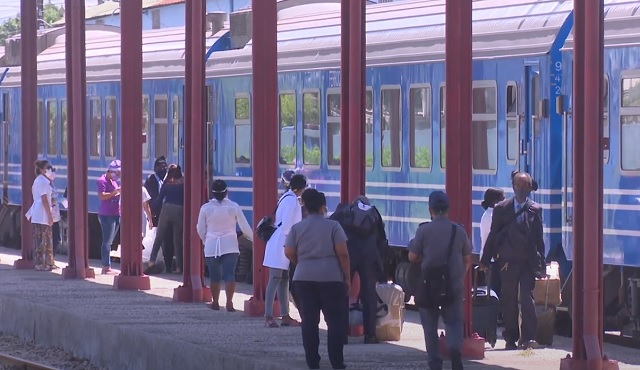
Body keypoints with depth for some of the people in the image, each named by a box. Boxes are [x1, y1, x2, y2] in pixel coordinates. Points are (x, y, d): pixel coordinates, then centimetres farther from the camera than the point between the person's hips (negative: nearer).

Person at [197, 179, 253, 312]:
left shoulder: (206, 208, -2)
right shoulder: (233, 207, -4)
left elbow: (201, 229, 6)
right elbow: (244, 227, 0)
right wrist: (253, 238, 18)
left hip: (211, 246, 1)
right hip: (230, 246, -1)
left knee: (214, 276, 12)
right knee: (229, 274, -6)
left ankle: (215, 303, 19)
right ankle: (229, 302, -19)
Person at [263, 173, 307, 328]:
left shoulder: (288, 198, 14)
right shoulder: (291, 200, -14)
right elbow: (286, 224, -19)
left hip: (283, 246, 10)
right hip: (280, 246, -10)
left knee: (284, 280, 10)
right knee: (275, 279, -9)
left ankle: (285, 316, 13)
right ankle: (268, 316, -10)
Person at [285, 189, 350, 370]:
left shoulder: (297, 228, 5)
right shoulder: (333, 226, -3)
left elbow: (289, 252, 3)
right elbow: (342, 253, -7)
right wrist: (347, 277, 1)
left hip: (304, 278, 3)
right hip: (331, 278, -3)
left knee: (309, 321, 6)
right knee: (335, 320, 3)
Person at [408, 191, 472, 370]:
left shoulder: (424, 230, -8)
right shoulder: (459, 230, 0)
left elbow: (412, 257, -3)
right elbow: (467, 259, 8)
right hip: (454, 284, 1)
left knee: (430, 325, 9)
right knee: (453, 320, 7)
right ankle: (455, 347, -22)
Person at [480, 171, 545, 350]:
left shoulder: (535, 210, 5)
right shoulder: (502, 208, 5)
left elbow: (539, 238, 6)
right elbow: (493, 235, 7)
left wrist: (540, 262, 1)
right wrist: (485, 260, 6)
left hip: (528, 261, -1)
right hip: (508, 261, 1)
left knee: (527, 298, -8)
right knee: (509, 300, 5)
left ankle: (528, 338, -7)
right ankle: (511, 338, 14)